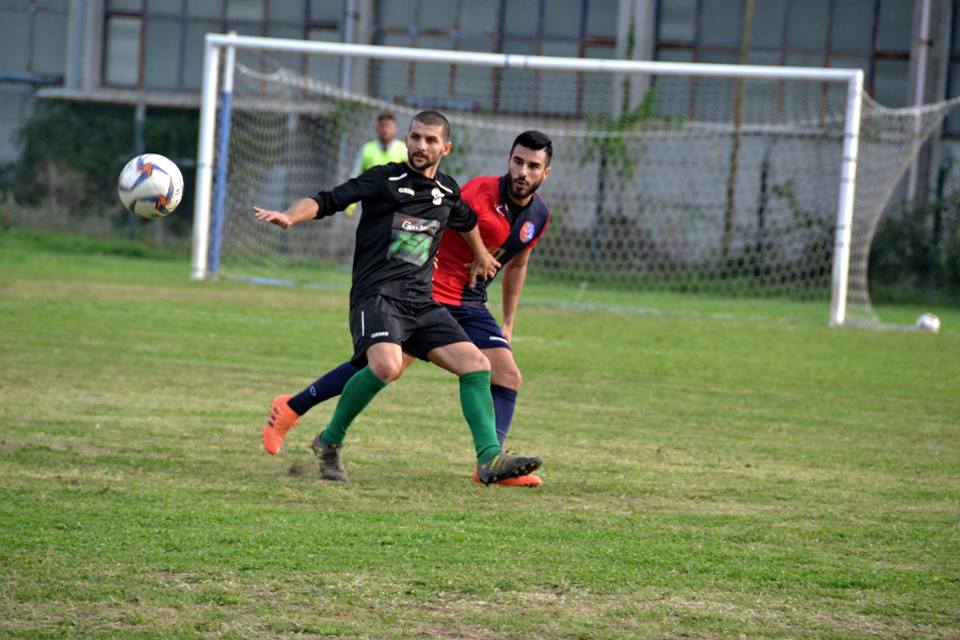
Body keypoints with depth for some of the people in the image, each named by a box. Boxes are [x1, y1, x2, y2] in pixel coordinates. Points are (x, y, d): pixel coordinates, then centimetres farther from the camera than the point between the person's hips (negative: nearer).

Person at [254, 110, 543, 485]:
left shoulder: (448, 191, 16)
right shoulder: (384, 179, 0)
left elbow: (466, 220, 40)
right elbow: (327, 201, -8)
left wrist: (481, 255, 55)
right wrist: (291, 217, -27)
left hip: (421, 302, 6)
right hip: (376, 295, -6)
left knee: (476, 365, -8)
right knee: (387, 365, -32)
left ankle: (490, 459, -6)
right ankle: (329, 444, -12)